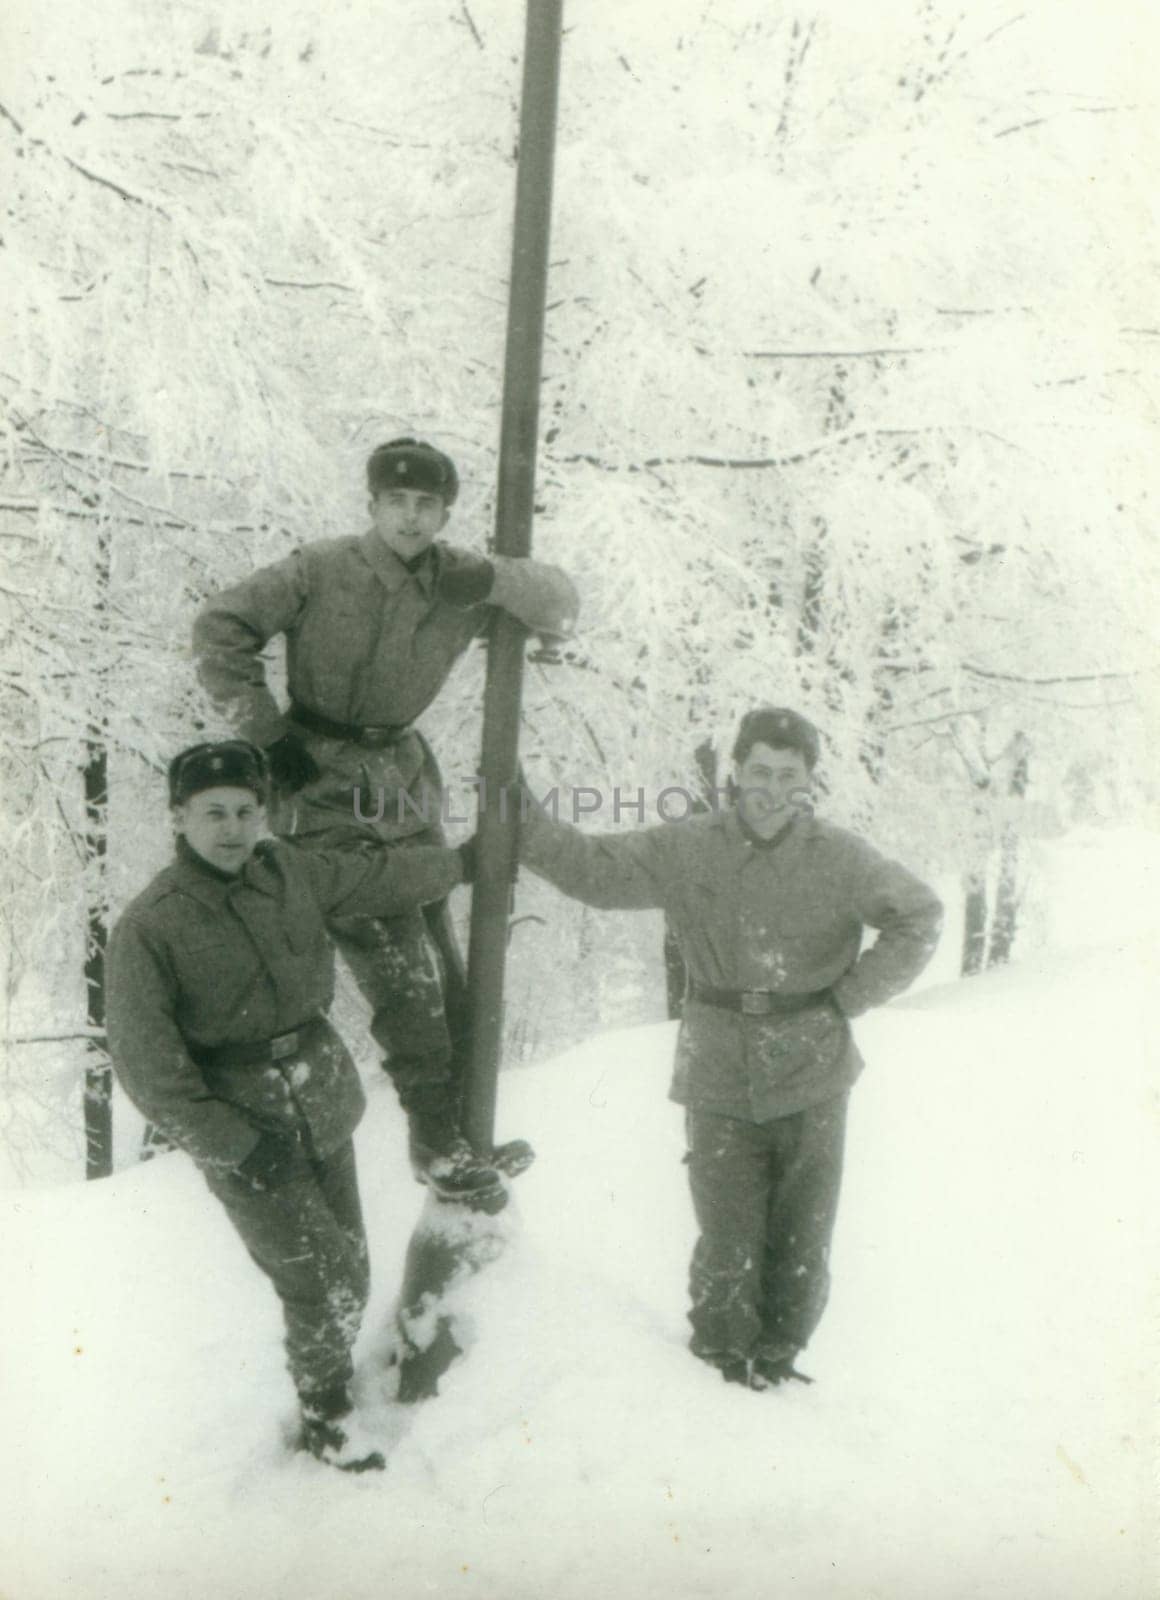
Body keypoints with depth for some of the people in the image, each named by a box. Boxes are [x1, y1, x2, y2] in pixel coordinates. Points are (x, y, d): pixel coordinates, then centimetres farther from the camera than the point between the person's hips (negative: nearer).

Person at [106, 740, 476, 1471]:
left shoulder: (287, 870, -2)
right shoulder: (149, 927, -16)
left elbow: (377, 877, 17)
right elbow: (148, 1066, -14)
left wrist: (462, 862, 29)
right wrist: (237, 1145, -15)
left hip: (325, 1105, 5)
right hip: (245, 1134, -5)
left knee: (351, 1274, 13)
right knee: (320, 1286, -3)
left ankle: (330, 1396, 38)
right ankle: (328, 1416, 22)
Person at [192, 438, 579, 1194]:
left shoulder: (463, 586, -1)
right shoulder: (319, 572, -12)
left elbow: (562, 607, 1)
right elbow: (220, 629, -11)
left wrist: (494, 577, -19)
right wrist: (267, 731, -14)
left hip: (406, 785, 6)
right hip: (324, 788, -5)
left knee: (444, 972, 10)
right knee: (400, 968, -11)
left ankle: (453, 1126, 23)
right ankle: (436, 1138, -1)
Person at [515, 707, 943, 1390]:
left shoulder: (839, 857, -5)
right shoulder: (687, 850, -2)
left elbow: (920, 919, 1)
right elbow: (594, 868, 3)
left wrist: (848, 997, -3)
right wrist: (524, 819, -9)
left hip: (811, 1077, 0)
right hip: (720, 1075, 0)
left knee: (802, 1233, 9)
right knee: (727, 1235, 2)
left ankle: (777, 1353, 30)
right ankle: (723, 1353, 25)